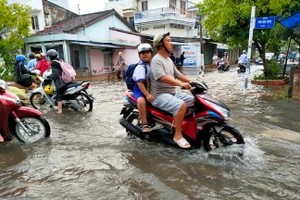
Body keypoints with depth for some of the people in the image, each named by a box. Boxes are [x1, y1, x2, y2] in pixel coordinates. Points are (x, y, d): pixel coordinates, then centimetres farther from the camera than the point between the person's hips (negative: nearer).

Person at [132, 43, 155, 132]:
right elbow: (140, 82, -25)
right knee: (141, 100, -36)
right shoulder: (140, 67, -16)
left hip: (151, 88, 8)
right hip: (140, 89, -8)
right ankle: (145, 124, -25)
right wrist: (147, 95, -32)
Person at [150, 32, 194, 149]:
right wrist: (181, 84, -38)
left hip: (173, 93, 10)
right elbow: (163, 78, -29)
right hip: (160, 95, -10)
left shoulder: (169, 60, 17)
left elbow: (178, 75, 17)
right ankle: (178, 135, -18)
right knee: (182, 105, -31)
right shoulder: (156, 60, -14)